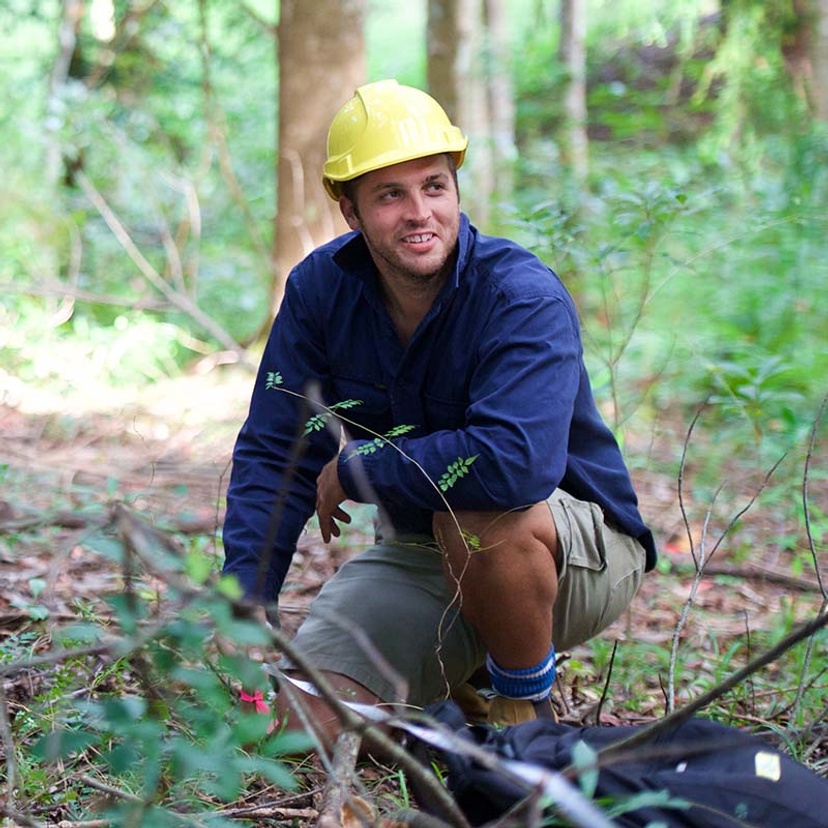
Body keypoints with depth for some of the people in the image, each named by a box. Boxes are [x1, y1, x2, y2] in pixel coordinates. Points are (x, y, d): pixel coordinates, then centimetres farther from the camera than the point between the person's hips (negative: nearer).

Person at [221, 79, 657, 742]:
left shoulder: (524, 297, -25)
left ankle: (527, 712, -11)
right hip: (420, 555, 5)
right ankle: (465, 682, 20)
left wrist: (357, 468, -27)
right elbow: (273, 452, -6)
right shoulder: (321, 290, -8)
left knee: (478, 514, -39)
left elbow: (517, 462, -41)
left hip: (583, 547, -5)